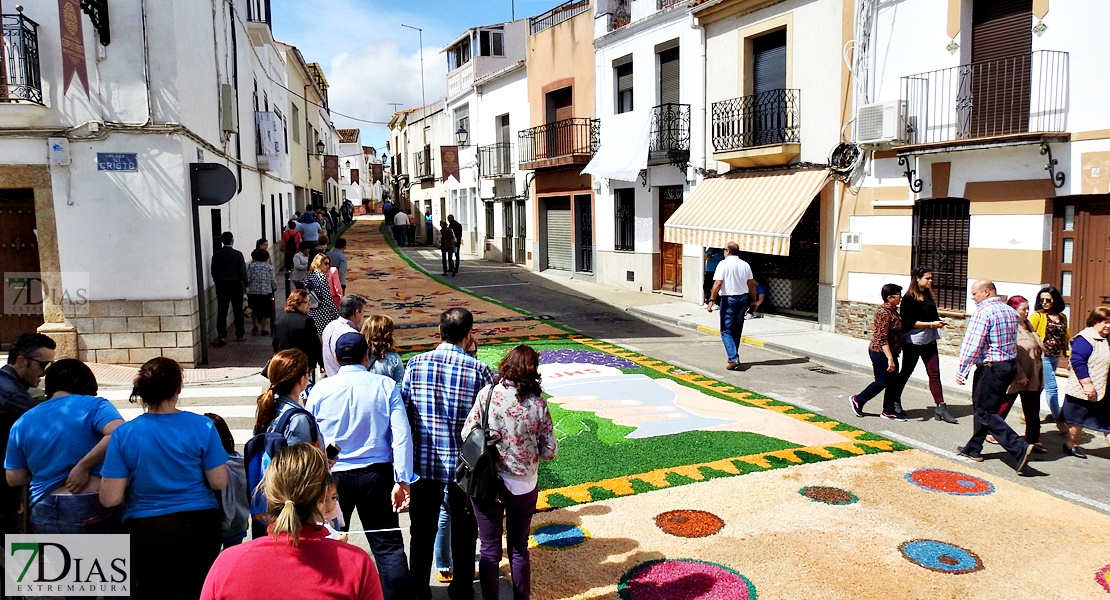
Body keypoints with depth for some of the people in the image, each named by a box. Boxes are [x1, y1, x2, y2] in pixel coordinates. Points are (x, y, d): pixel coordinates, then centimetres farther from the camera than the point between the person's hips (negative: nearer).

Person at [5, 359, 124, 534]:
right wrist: (83, 466, -16)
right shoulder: (93, 406, -5)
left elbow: (14, 479, 11)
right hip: (94, 508, -4)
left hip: (45, 514, 4)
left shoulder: (23, 422, 9)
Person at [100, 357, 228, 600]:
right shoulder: (202, 427, -12)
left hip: (145, 534, 0)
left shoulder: (123, 434, -11)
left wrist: (137, 486, 9)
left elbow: (110, 498, -11)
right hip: (198, 527, 0)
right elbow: (219, 482, -8)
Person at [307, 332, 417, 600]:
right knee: (388, 545, 5)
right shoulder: (386, 386, -5)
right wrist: (402, 480, -8)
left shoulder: (319, 390, -3)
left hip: (332, 476, 1)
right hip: (377, 475, 0)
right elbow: (401, 436, -10)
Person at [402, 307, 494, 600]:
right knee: (463, 529, 17)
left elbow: (403, 410, -3)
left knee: (423, 529, 16)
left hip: (424, 462, 1)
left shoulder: (416, 363, -8)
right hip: (465, 464, -1)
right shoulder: (479, 370, -13)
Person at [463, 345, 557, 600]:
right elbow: (549, 451, -7)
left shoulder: (488, 394, -13)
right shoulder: (538, 403, -11)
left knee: (490, 549, 15)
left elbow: (466, 435, -9)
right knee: (519, 549, 19)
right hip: (524, 486, 1)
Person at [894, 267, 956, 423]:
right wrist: (931, 324, -20)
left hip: (929, 341, 6)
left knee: (934, 374, 2)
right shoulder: (909, 298, -11)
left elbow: (934, 315, 17)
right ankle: (895, 402, 24)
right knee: (905, 373, 8)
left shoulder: (928, 296, 10)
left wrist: (939, 322, -3)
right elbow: (909, 322, -17)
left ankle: (940, 408, 3)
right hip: (913, 341, -6)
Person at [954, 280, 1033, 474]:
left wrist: (961, 372, -13)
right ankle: (974, 449, 26)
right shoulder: (1011, 312, 10)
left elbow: (972, 345, -19)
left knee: (985, 413, -3)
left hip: (990, 368, -9)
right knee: (983, 407, 18)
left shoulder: (983, 312, -16)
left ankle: (1020, 449, -14)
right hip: (1009, 366, 9)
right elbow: (1013, 342, 14)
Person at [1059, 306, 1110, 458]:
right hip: (1084, 391, -8)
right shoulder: (1085, 339, -17)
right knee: (1078, 419, 6)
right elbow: (1078, 362, -24)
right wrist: (1087, 384, -26)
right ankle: (1070, 444, 23)